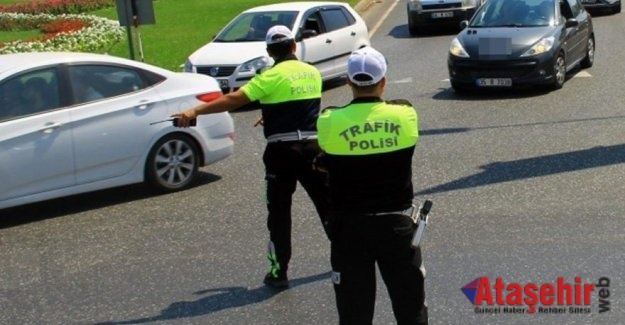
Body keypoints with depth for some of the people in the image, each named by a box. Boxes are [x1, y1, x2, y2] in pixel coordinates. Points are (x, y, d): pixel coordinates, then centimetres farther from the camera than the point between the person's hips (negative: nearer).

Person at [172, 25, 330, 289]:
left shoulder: (272, 76, -10)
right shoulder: (312, 72, 8)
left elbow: (234, 100, -18)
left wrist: (196, 111, -19)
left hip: (282, 150, -4)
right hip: (312, 146, 5)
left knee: (279, 212, 4)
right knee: (327, 203, 16)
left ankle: (279, 271, 6)